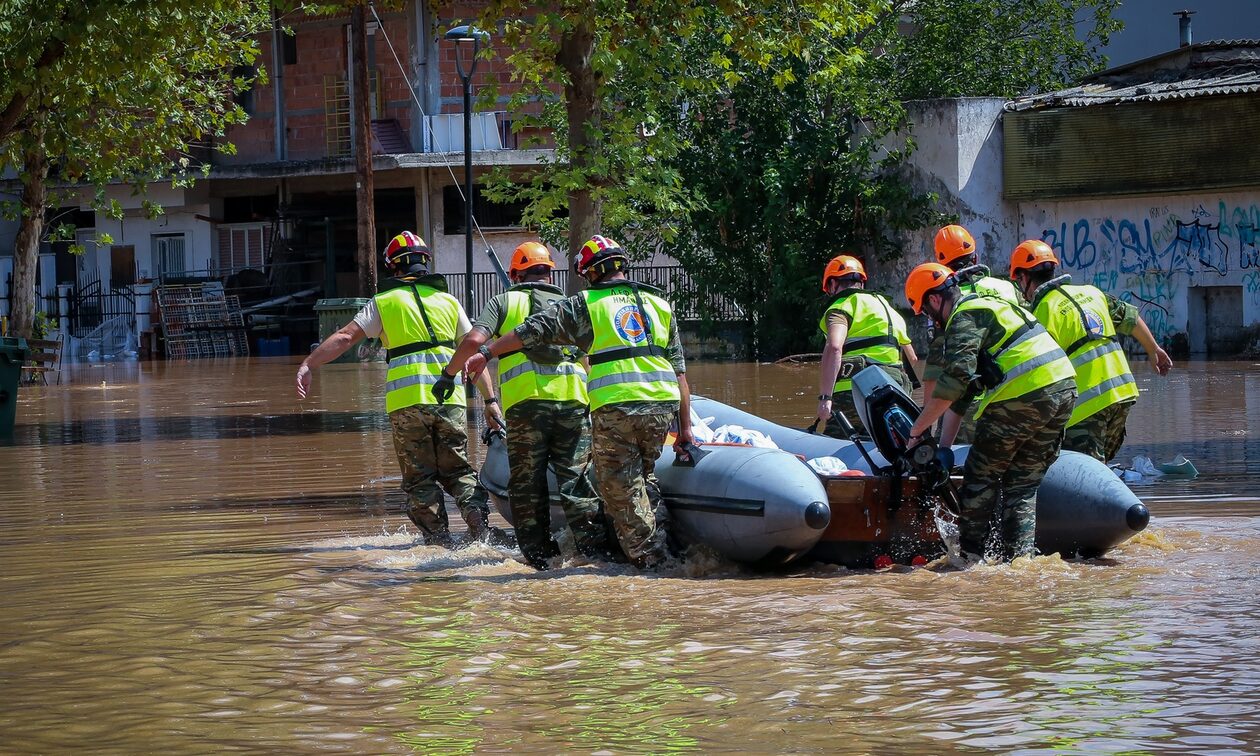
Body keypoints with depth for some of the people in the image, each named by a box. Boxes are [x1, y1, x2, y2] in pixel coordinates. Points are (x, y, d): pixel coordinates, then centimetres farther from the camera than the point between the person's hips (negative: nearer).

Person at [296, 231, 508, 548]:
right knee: (457, 469, 12)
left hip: (407, 400, -2)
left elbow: (345, 337, -2)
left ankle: (439, 539, 0)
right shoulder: (449, 301, 13)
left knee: (420, 477, 5)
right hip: (450, 398, 2)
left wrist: (308, 365, -1)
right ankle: (478, 520, -8)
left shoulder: (384, 302, 5)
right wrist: (490, 400, 16)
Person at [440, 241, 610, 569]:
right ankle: (595, 547, -3)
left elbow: (474, 341, -2)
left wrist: (449, 373, 12)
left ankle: (539, 554, 4)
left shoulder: (505, 301, 13)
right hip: (573, 398, 2)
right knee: (575, 478, 5)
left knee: (527, 482, 5)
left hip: (526, 399, -2)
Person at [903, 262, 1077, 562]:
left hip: (1022, 395, -9)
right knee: (1023, 483, 13)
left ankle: (970, 553, 5)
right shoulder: (993, 304, 27)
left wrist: (918, 428, -10)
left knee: (981, 476, 4)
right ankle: (1019, 556, 6)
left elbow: (955, 379, -16)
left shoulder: (964, 317, -3)